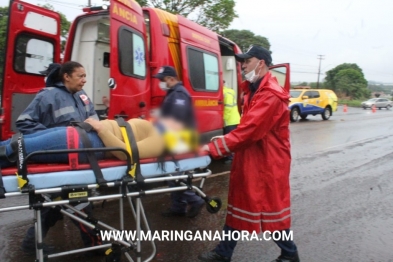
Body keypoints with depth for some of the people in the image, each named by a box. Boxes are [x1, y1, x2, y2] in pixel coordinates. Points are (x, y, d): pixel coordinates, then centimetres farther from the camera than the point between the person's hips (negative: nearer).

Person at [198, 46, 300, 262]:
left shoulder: (271, 95, -21)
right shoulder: (253, 90, 12)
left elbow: (248, 130, -28)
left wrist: (213, 148, -25)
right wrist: (224, 140, 2)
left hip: (268, 163, -9)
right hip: (249, 159, 9)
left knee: (272, 208, 6)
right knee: (238, 205, 14)